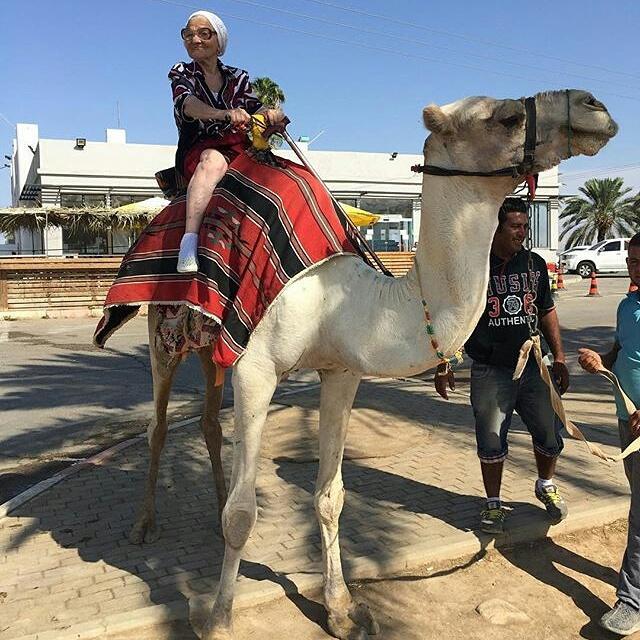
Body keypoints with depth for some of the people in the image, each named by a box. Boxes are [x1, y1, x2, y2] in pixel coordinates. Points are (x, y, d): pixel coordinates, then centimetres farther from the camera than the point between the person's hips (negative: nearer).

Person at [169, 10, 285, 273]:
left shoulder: (238, 78, 20)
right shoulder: (181, 73, 10)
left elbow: (256, 109, 7)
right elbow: (187, 104, -13)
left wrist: (271, 114, -20)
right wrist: (227, 114, -33)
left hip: (239, 152, 5)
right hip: (196, 154, -4)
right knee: (213, 159, -38)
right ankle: (189, 241, -52)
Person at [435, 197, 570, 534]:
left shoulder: (535, 264, 7)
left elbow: (547, 312, 16)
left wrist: (559, 357, 12)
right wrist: (443, 365, -6)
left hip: (532, 367, 4)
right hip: (490, 371, -4)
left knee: (550, 433, 9)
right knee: (491, 442, 5)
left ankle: (546, 485, 38)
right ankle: (494, 503, 26)